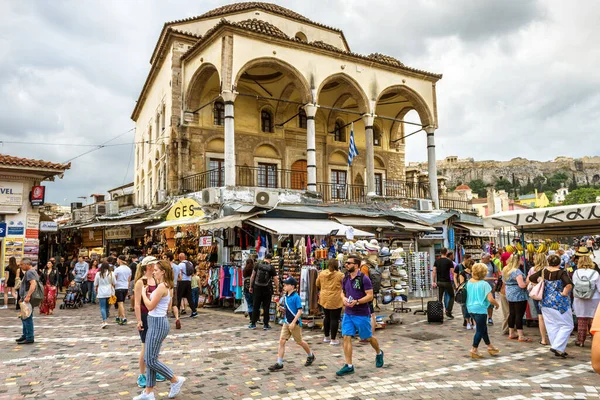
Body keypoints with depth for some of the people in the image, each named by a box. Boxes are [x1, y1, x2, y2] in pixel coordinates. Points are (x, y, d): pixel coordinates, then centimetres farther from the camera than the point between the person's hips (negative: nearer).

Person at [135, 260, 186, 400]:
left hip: (158, 323, -10)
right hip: (156, 322, 10)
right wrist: (148, 294, 9)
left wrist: (143, 293, -4)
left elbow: (150, 306, -17)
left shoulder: (161, 286, -19)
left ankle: (176, 380, 9)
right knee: (149, 359, 12)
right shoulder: (166, 286, 11)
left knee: (151, 360, -3)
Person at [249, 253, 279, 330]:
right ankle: (265, 325, 9)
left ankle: (253, 324, 15)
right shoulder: (271, 268, -5)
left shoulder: (257, 264, 0)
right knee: (266, 307, 6)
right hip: (267, 289, -2)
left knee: (255, 306, 9)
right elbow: (276, 280, -5)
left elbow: (252, 276, 2)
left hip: (257, 288, 2)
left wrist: (251, 286, 10)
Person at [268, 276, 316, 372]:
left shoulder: (296, 297, -16)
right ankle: (279, 363, 2)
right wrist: (282, 309, -4)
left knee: (299, 342, 9)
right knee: (282, 341, -2)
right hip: (286, 323, 7)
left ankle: (311, 356, 33)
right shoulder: (285, 297, 7)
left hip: (295, 323, -7)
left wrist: (293, 322, -23)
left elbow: (300, 311, -20)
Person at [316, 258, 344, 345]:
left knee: (326, 317, 17)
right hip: (335, 300, -5)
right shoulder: (340, 275, -14)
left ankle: (326, 337, 28)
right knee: (334, 319, 4)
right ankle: (333, 339, 9)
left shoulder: (321, 273, 0)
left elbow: (318, 284, 14)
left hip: (324, 299, 5)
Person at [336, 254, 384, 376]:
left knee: (368, 337, 11)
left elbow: (370, 296, -15)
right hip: (348, 313, 5)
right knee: (346, 337, -4)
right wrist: (344, 298, -5)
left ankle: (379, 353, 41)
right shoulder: (345, 278, 5)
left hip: (362, 314, -5)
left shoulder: (364, 278, -14)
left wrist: (357, 302, -26)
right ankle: (349, 366, 4)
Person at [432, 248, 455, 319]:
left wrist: (434, 282, 4)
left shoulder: (437, 261, 4)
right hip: (447, 282, -4)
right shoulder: (449, 261, -6)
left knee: (440, 298, 9)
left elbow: (434, 271, 0)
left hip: (439, 282, 4)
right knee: (452, 296, 13)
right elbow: (452, 272, -10)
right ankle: (448, 311, 0)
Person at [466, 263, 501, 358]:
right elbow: (490, 299, -18)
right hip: (480, 309, -7)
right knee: (480, 330, 4)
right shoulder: (484, 284, -15)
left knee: (483, 328, 21)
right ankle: (474, 350, 7)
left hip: (471, 308, 7)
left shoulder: (469, 282, 3)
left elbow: (467, 295, 13)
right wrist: (497, 304, -1)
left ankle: (490, 347, 36)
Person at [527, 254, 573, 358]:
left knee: (552, 326, 12)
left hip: (546, 303, 5)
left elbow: (529, 279, 3)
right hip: (560, 303, -5)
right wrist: (564, 293, -15)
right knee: (567, 326, 6)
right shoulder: (561, 273, -13)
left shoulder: (543, 272, 1)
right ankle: (557, 347, -4)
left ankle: (558, 349, 20)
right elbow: (569, 284, -29)